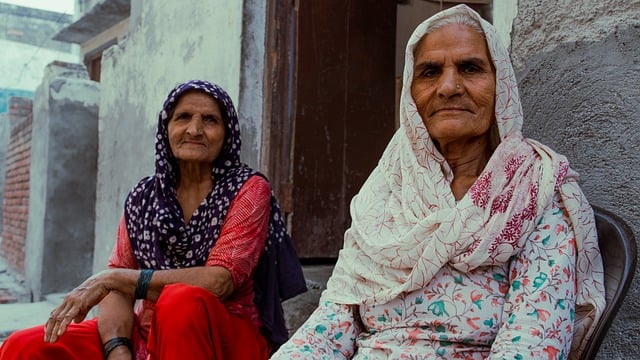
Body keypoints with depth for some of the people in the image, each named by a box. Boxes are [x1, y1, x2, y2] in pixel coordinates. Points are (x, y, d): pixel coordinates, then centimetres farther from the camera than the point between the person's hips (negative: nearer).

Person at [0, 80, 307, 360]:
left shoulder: (248, 189, -6)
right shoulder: (142, 198, 7)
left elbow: (218, 282, -18)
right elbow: (116, 287, 2)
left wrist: (112, 277, -16)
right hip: (148, 335, 4)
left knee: (180, 300, -37)